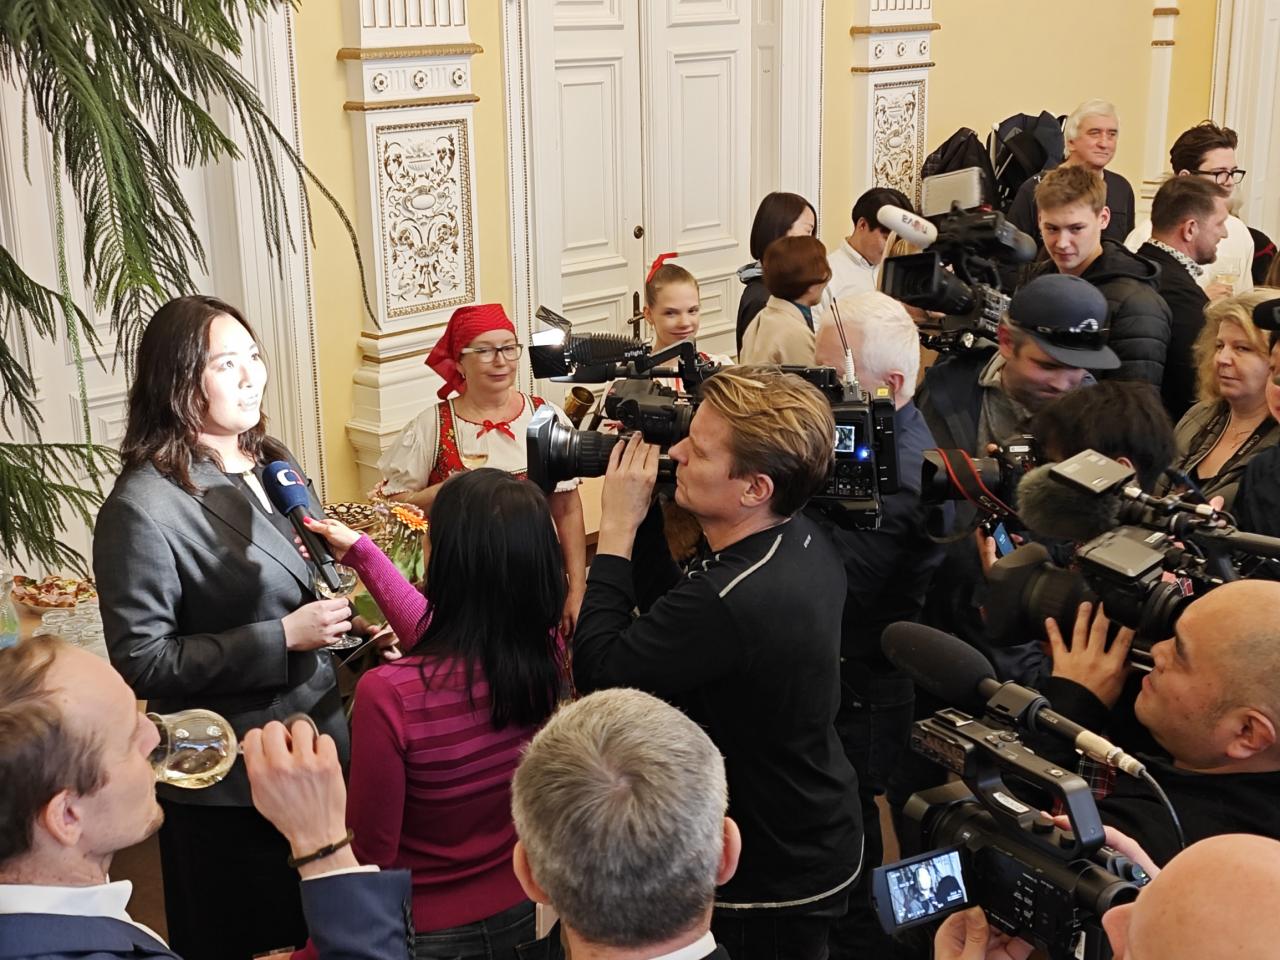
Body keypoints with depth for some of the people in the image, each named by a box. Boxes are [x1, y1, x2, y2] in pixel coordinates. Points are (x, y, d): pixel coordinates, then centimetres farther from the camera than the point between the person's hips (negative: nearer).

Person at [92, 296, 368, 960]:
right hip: (233, 786, -7)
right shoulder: (145, 506, -20)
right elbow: (141, 662, -21)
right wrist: (284, 638, -23)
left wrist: (349, 629, 3)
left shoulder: (270, 463, 6)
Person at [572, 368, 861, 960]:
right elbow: (668, 616, 4)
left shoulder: (731, 601, -36)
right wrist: (642, 512, -6)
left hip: (766, 886, -8)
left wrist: (616, 529, -21)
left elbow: (597, 675, -25)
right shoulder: (802, 541, -6)